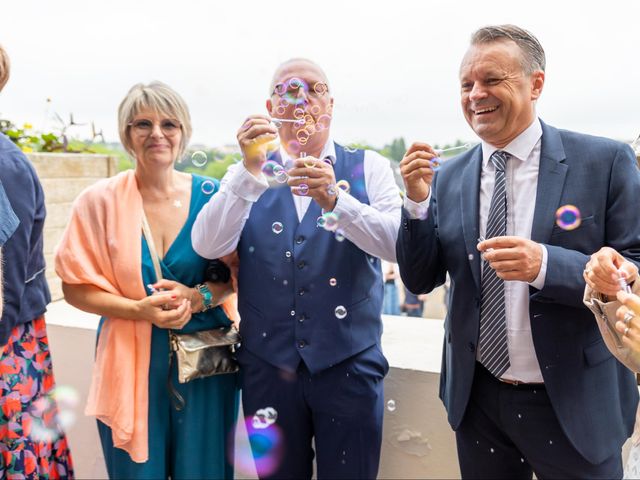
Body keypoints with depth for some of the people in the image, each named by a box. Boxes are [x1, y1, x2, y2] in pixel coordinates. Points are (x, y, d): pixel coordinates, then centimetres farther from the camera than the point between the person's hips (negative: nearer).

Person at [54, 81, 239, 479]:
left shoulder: (212, 196, -2)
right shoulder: (100, 200, -5)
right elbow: (77, 286, -2)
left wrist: (200, 296, -16)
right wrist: (139, 309, -16)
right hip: (132, 359, -1)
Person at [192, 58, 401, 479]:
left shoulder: (368, 168, 2)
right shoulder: (249, 176, 5)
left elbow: (400, 244, -12)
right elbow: (208, 247, -9)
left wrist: (334, 200, -26)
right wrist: (249, 170, -20)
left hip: (349, 364, -1)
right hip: (267, 363, 2)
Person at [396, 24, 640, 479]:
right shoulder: (449, 177, 0)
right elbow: (419, 280, 1)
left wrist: (546, 264, -28)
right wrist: (418, 202, -14)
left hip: (574, 406, -3)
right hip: (477, 402, 3)